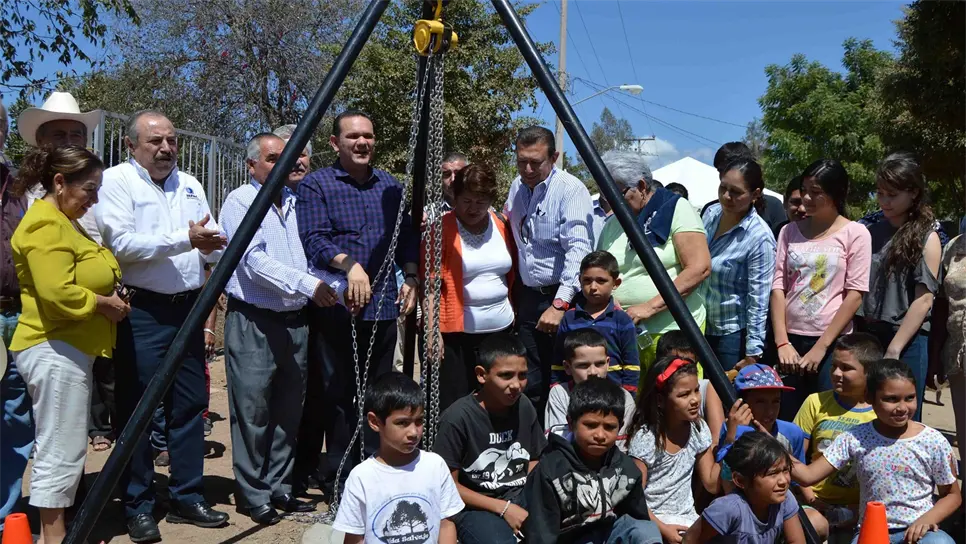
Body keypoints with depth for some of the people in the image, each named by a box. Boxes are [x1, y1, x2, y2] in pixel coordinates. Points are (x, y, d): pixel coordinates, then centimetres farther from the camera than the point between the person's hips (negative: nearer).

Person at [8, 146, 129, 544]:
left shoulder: (63, 222, 18)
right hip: (55, 351, -11)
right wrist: (105, 304, -12)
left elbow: (82, 279, 29)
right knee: (59, 451, -4)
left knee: (64, 450, 15)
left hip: (68, 348, 11)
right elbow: (58, 293, -26)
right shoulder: (44, 224, -15)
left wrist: (111, 298, 10)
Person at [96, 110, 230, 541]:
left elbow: (213, 244, 13)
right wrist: (184, 239, -21)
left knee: (189, 405, 10)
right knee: (137, 411, 1)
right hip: (141, 313, -6)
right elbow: (122, 244, -16)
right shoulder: (117, 181, -3)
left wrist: (210, 246, -11)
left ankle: (187, 498, 22)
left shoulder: (190, 185, 15)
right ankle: (137, 509, 13)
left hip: (188, 309, 6)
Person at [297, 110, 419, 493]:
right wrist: (349, 264, -25)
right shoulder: (316, 185, 0)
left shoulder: (390, 186, 16)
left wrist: (411, 278, 4)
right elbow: (313, 240, -11)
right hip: (337, 308, -4)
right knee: (339, 394, 1)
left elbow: (406, 238, 18)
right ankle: (340, 479, 14)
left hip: (383, 307, 5)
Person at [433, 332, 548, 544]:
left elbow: (534, 463, 11)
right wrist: (504, 508, -14)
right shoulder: (458, 417, -15)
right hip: (476, 506, -5)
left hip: (522, 498, 5)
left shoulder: (524, 406, 0)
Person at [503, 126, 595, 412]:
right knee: (531, 386, 10)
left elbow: (578, 249, -22)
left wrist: (560, 303, -29)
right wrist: (514, 293, 11)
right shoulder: (517, 187, 11)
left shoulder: (571, 189, -13)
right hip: (528, 297, 7)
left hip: (563, 298, -6)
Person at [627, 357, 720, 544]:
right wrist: (662, 529, -22)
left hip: (686, 517, 5)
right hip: (653, 520, -5)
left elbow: (712, 485, 1)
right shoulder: (645, 438, -15)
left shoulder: (698, 429, 1)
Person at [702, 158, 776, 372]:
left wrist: (753, 353, -17)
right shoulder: (711, 213, -2)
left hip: (732, 332, -6)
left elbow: (758, 301, -18)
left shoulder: (760, 238, -20)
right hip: (698, 325, 6)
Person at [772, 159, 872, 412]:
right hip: (790, 339, 3)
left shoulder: (855, 233, 0)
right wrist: (782, 342, -6)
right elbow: (778, 286, 4)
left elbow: (855, 295, -5)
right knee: (786, 416, 4)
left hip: (832, 343, -3)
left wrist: (821, 346, -10)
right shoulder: (790, 232, 10)